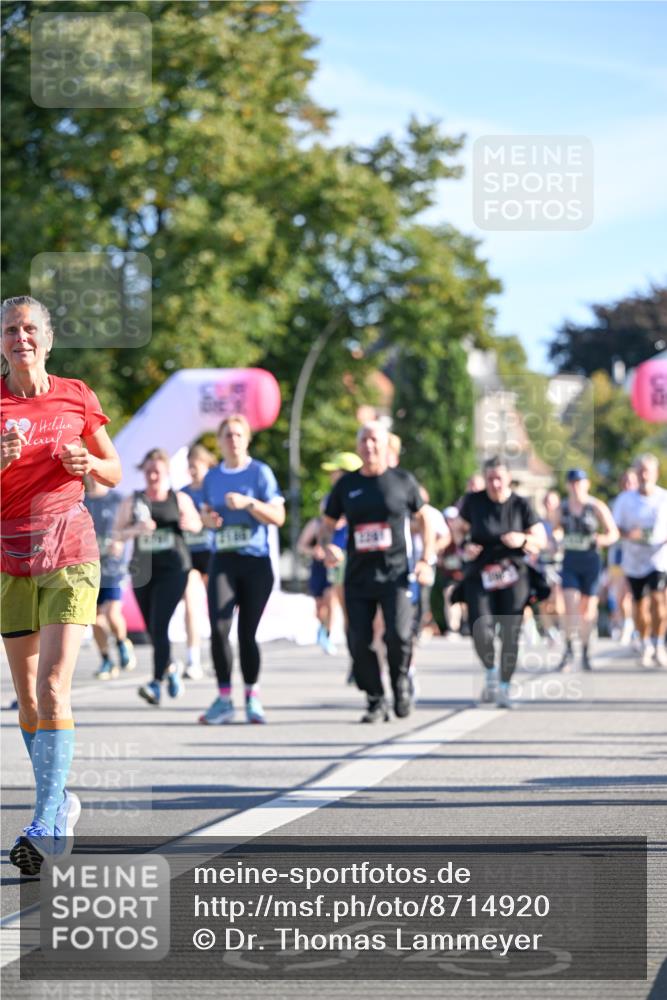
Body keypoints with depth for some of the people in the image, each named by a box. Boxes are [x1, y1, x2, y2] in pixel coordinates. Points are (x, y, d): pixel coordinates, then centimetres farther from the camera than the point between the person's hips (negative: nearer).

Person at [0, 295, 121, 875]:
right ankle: (59, 800, 25)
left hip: (70, 552, -2)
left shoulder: (76, 397, 3)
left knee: (53, 687, -15)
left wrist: (89, 464, -9)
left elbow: (114, 473, 13)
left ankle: (48, 823, -18)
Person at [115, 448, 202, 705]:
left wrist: (189, 523, -5)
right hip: (142, 568, 3)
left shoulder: (180, 499, 5)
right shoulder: (133, 501, 7)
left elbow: (197, 524, 18)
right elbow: (118, 532, 3)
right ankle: (171, 667, 38)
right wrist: (136, 529, -17)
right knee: (152, 629, 10)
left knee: (159, 625, -16)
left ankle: (157, 683, -20)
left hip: (173, 569, -3)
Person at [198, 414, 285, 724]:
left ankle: (252, 696, 19)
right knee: (218, 629, -13)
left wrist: (249, 503, -19)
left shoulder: (261, 473, -1)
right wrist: (208, 518, 0)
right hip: (223, 561, 2)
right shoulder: (212, 477, 11)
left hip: (255, 561, -2)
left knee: (247, 632, 2)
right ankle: (224, 699, -8)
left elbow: (278, 517, -5)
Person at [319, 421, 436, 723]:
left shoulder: (402, 481, 4)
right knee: (359, 641, -3)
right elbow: (327, 525, 16)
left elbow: (424, 519, 14)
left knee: (398, 635, -19)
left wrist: (427, 560, 3)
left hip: (395, 574, -3)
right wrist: (327, 547, -7)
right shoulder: (346, 485, 9)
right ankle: (375, 702, 11)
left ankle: (401, 681, 10)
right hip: (358, 577, 3)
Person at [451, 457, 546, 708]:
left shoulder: (520, 505, -1)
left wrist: (523, 540, -18)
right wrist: (464, 546, -5)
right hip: (480, 576, 0)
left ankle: (504, 687, 12)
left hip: (513, 577, 0)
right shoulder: (473, 501, 0)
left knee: (510, 635, -3)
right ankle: (490, 673, 12)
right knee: (481, 632, -15)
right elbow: (458, 528, 15)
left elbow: (541, 539, 3)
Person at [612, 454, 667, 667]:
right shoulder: (625, 499, 1)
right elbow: (615, 528, 4)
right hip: (634, 559, 2)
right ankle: (645, 645, 26)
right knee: (640, 605, 8)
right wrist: (629, 534, -18)